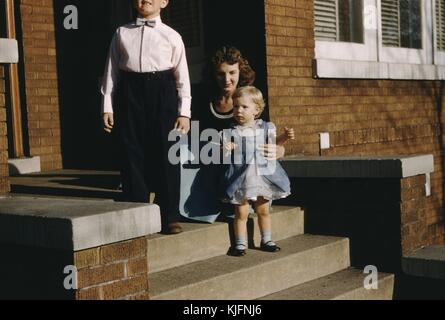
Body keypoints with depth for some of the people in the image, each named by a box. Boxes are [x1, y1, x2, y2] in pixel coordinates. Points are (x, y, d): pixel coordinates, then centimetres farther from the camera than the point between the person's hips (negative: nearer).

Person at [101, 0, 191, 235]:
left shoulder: (171, 36, 7)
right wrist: (107, 106, 5)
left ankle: (169, 217, 9)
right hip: (130, 92, 1)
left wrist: (184, 112, -1)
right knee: (132, 154, 2)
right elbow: (111, 70, 11)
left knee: (165, 155, -1)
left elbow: (182, 76, 5)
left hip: (162, 94, -1)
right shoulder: (122, 33, 12)